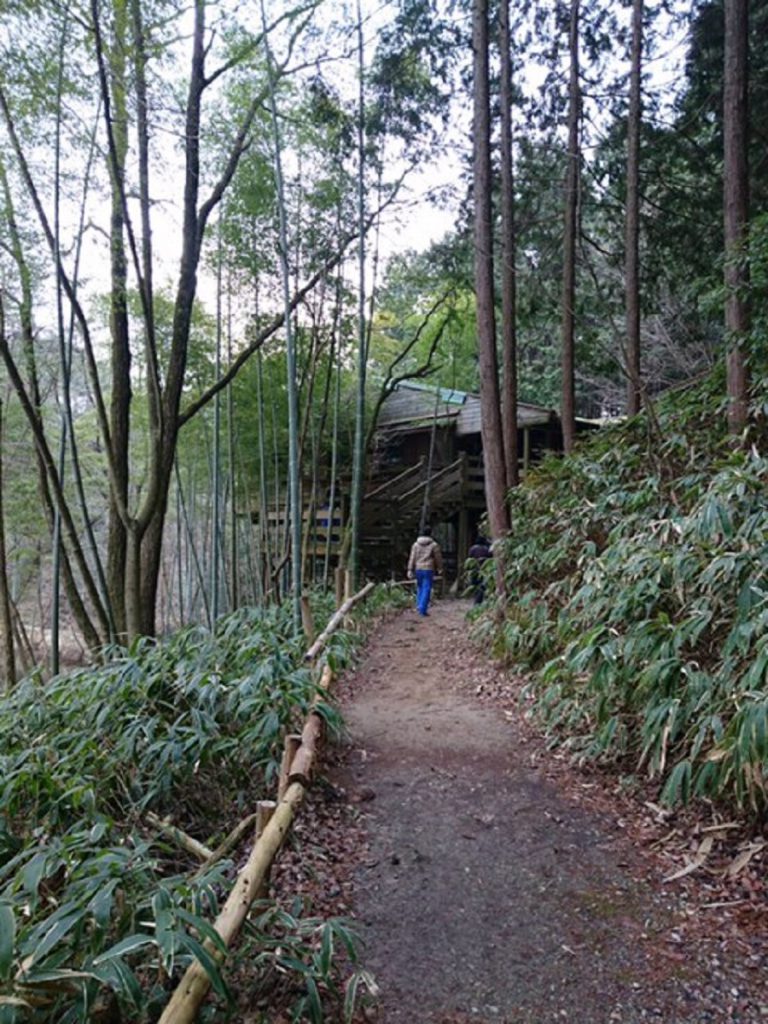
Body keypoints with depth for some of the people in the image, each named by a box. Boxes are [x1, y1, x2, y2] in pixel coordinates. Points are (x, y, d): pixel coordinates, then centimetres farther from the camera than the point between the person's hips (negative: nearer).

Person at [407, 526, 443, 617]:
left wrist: (410, 570, 3)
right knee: (426, 589, -2)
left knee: (420, 588, 19)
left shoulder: (416, 544, 4)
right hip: (429, 569, -4)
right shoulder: (434, 545, -4)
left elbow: (412, 558, 1)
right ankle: (422, 609, -9)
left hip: (418, 569, 4)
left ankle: (419, 606, 22)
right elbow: (438, 558, 2)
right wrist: (440, 568, 18)